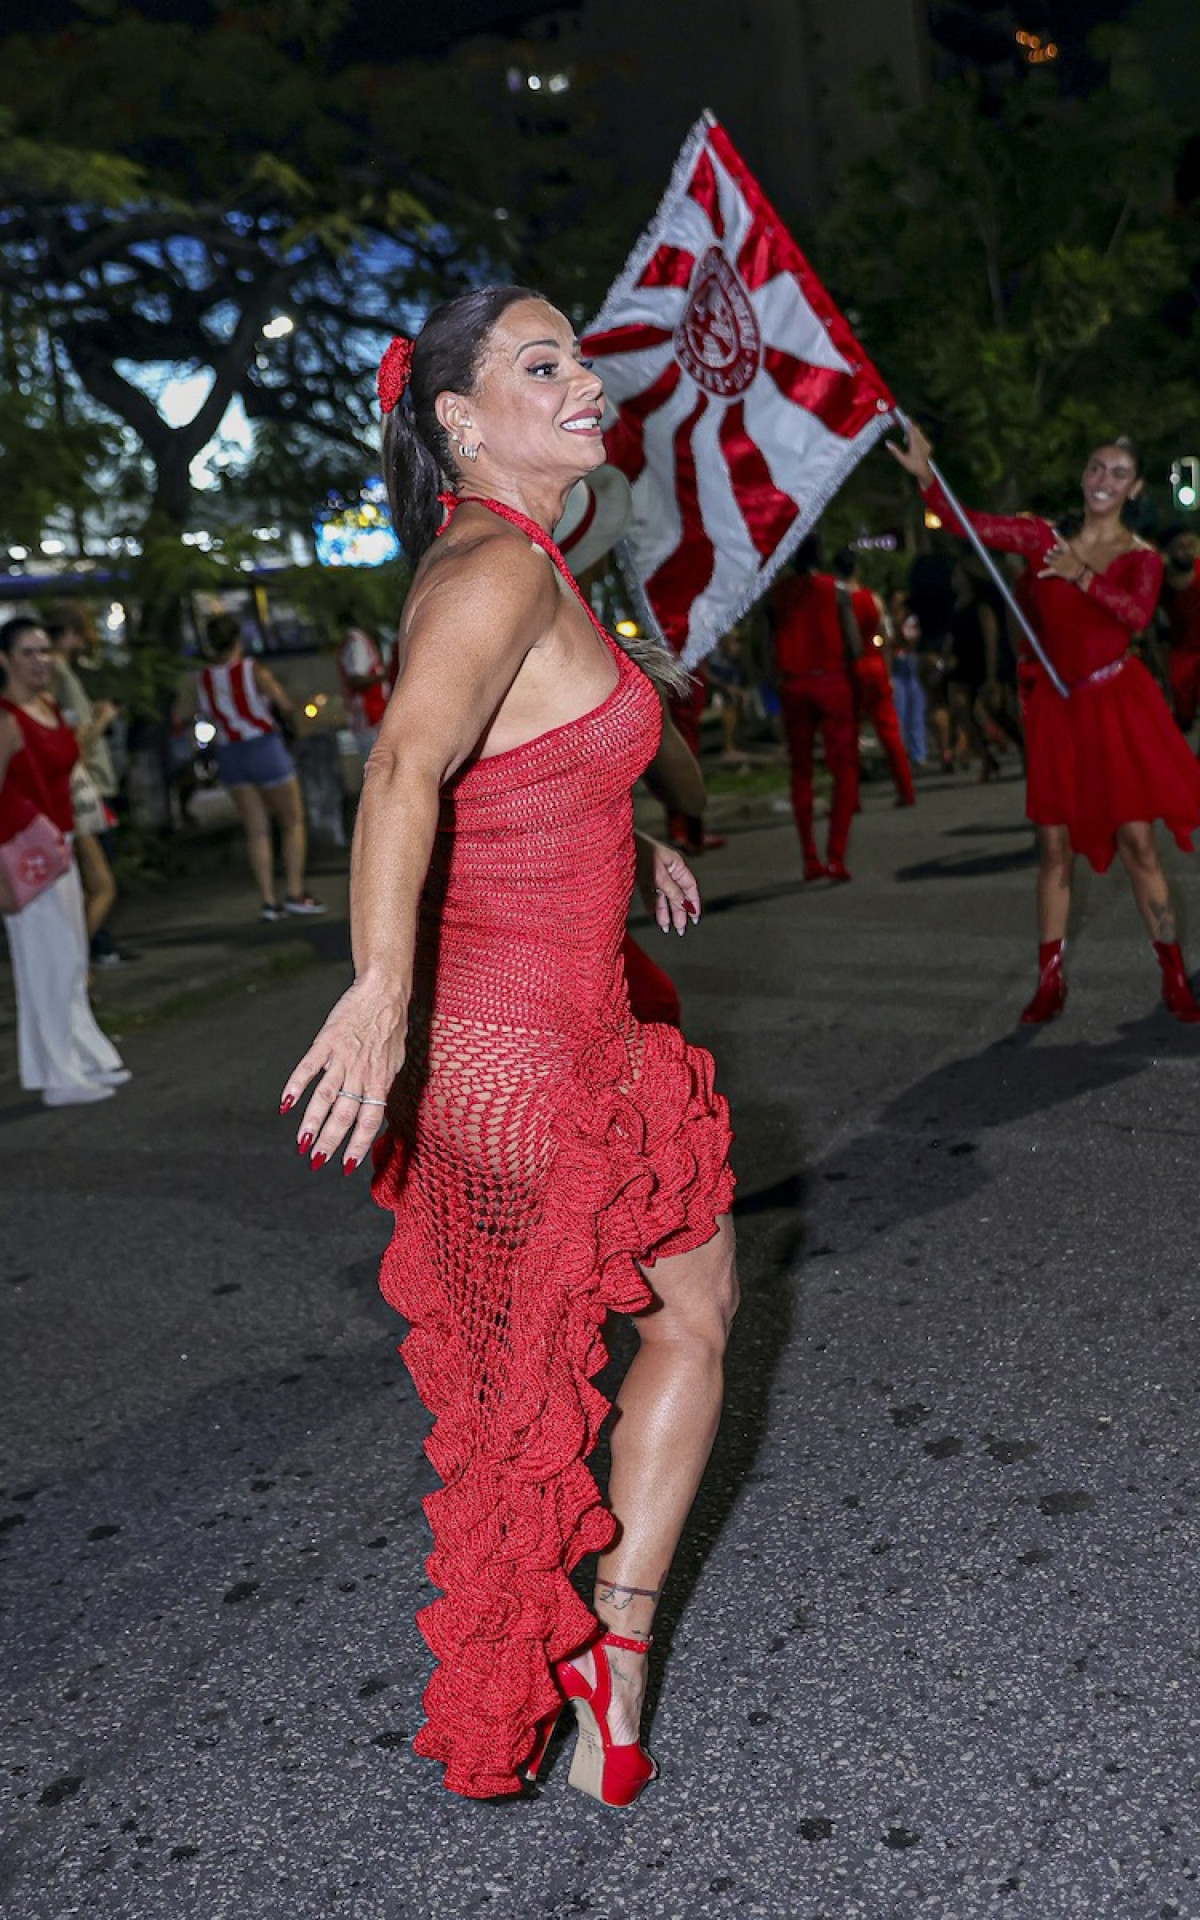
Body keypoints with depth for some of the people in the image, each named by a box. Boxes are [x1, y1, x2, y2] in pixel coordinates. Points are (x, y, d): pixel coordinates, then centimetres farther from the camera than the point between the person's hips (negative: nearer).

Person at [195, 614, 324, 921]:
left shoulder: (203, 678, -2)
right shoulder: (255, 671, -14)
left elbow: (208, 716, 4)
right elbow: (286, 706, -7)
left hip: (230, 755, 4)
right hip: (265, 748, -4)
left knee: (256, 831, 8)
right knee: (292, 823, 8)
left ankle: (269, 899, 2)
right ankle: (294, 892, 1)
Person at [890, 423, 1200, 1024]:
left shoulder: (1141, 558, 1)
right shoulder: (1045, 538, 5)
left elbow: (1137, 613, -19)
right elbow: (968, 523, -5)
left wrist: (1081, 575, -22)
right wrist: (926, 475, -19)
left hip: (1117, 705, -2)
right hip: (1057, 706, 2)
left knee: (1137, 840, -2)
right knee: (1055, 845, 4)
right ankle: (1050, 982, 12)